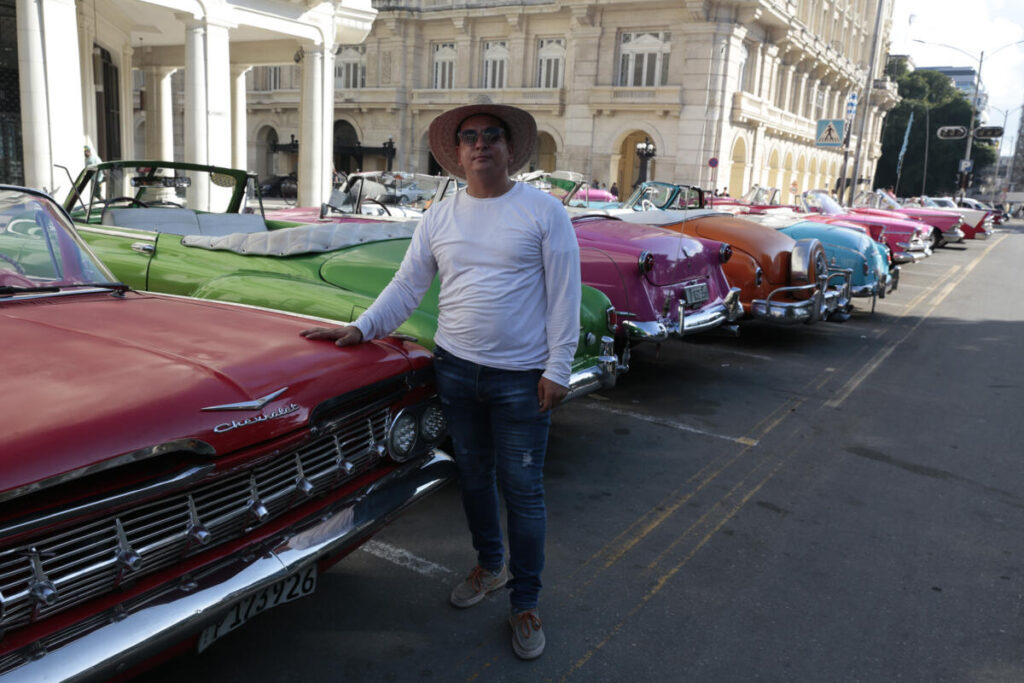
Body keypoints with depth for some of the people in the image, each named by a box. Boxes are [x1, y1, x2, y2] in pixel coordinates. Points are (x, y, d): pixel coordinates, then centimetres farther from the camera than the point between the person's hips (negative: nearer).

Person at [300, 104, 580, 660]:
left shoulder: (544, 211, -6)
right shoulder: (439, 217, 5)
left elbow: (564, 296, -7)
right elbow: (406, 286, 6)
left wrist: (557, 369, -11)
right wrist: (360, 328, -6)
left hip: (520, 377, -4)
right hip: (455, 368, 4)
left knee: (522, 491, 4)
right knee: (473, 476, 18)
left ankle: (525, 603, 20)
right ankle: (490, 565, 40)